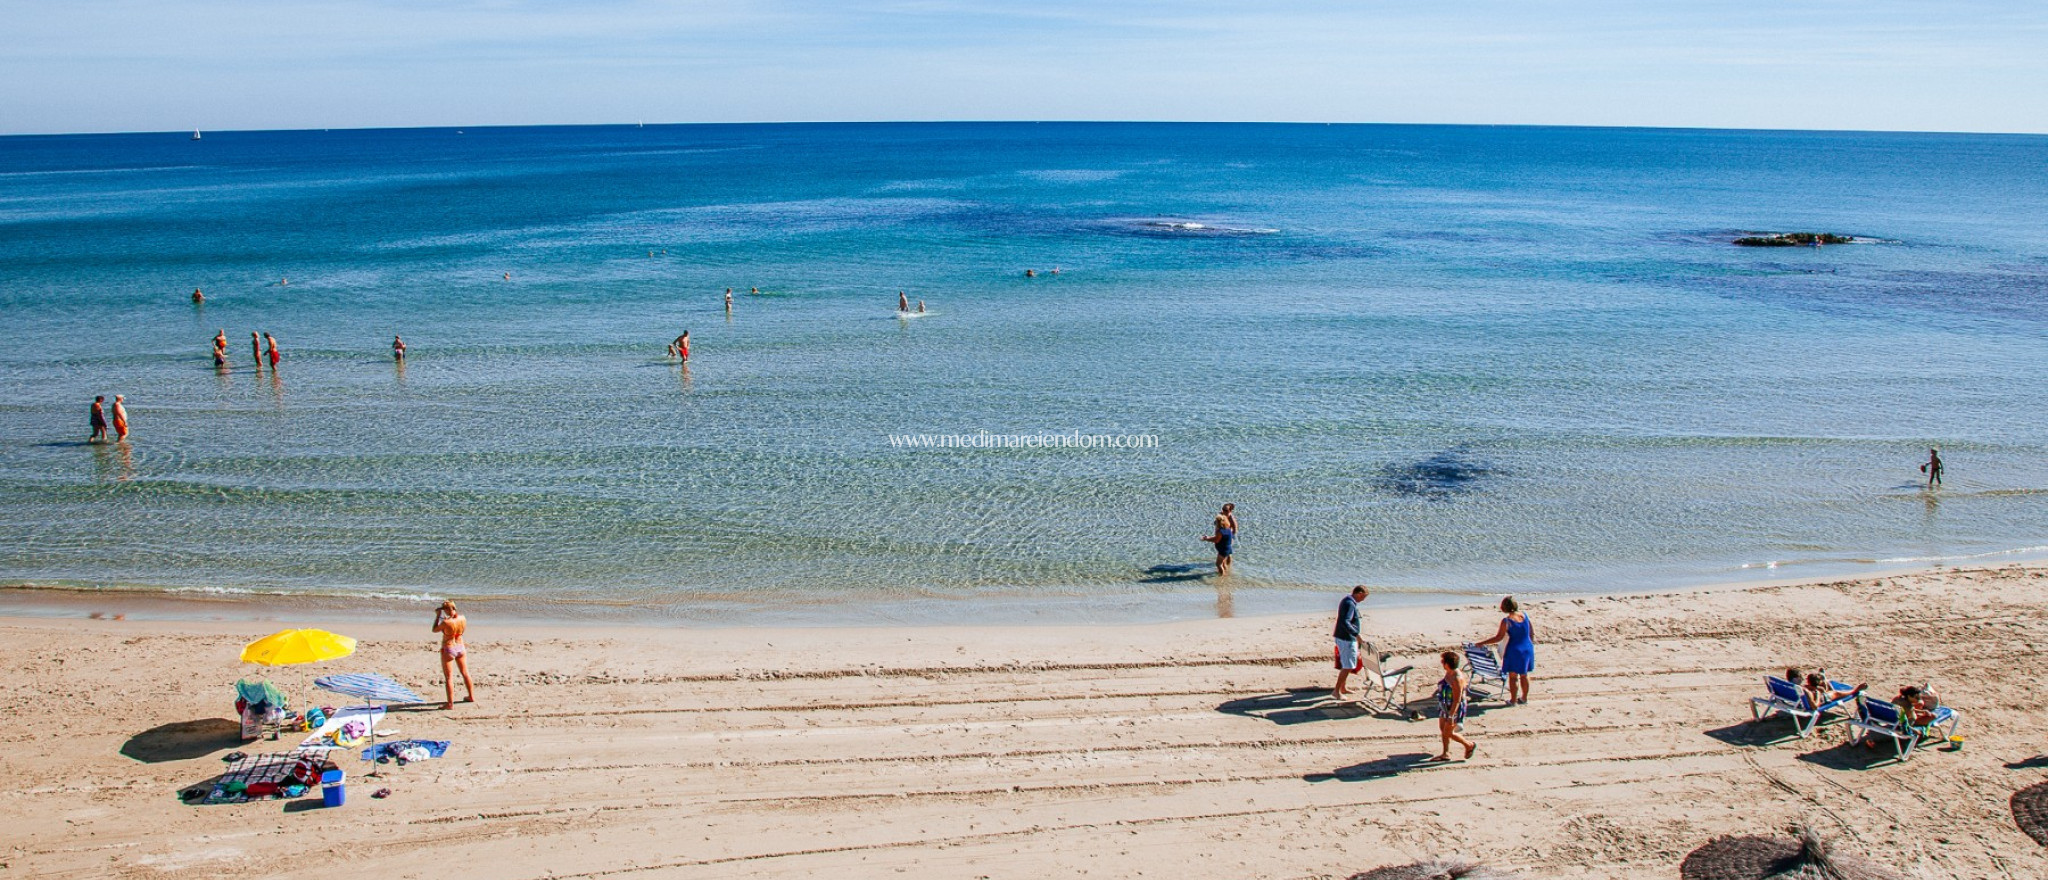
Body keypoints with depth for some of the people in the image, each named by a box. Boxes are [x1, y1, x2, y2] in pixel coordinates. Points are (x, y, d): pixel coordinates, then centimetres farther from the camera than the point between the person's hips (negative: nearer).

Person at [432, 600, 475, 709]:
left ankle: (450, 703, 2)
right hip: (460, 647, 6)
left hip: (448, 649, -6)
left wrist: (438, 616, 0)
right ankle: (471, 696, 34)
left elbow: (435, 630, -6)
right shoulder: (462, 618, -9)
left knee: (449, 677, 2)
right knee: (465, 673, 21)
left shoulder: (445, 622, -24)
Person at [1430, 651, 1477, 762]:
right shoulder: (1448, 673, -1)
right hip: (1445, 707, 9)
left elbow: (1457, 700, -28)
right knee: (1442, 729, 15)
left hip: (1455, 709, -9)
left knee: (1448, 732, 2)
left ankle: (1470, 745, 21)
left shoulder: (1457, 679, -29)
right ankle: (1445, 754, 29)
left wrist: (1451, 717, -26)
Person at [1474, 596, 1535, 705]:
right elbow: (1532, 632, 7)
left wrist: (1482, 643, -9)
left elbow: (1499, 637, -16)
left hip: (1514, 650, -5)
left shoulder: (1506, 621, -17)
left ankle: (1513, 700, 13)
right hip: (1527, 649, 5)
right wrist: (1532, 640, 26)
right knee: (1524, 675, 18)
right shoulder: (1525, 615, -2)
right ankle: (1524, 698, 28)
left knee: (1513, 676, 7)